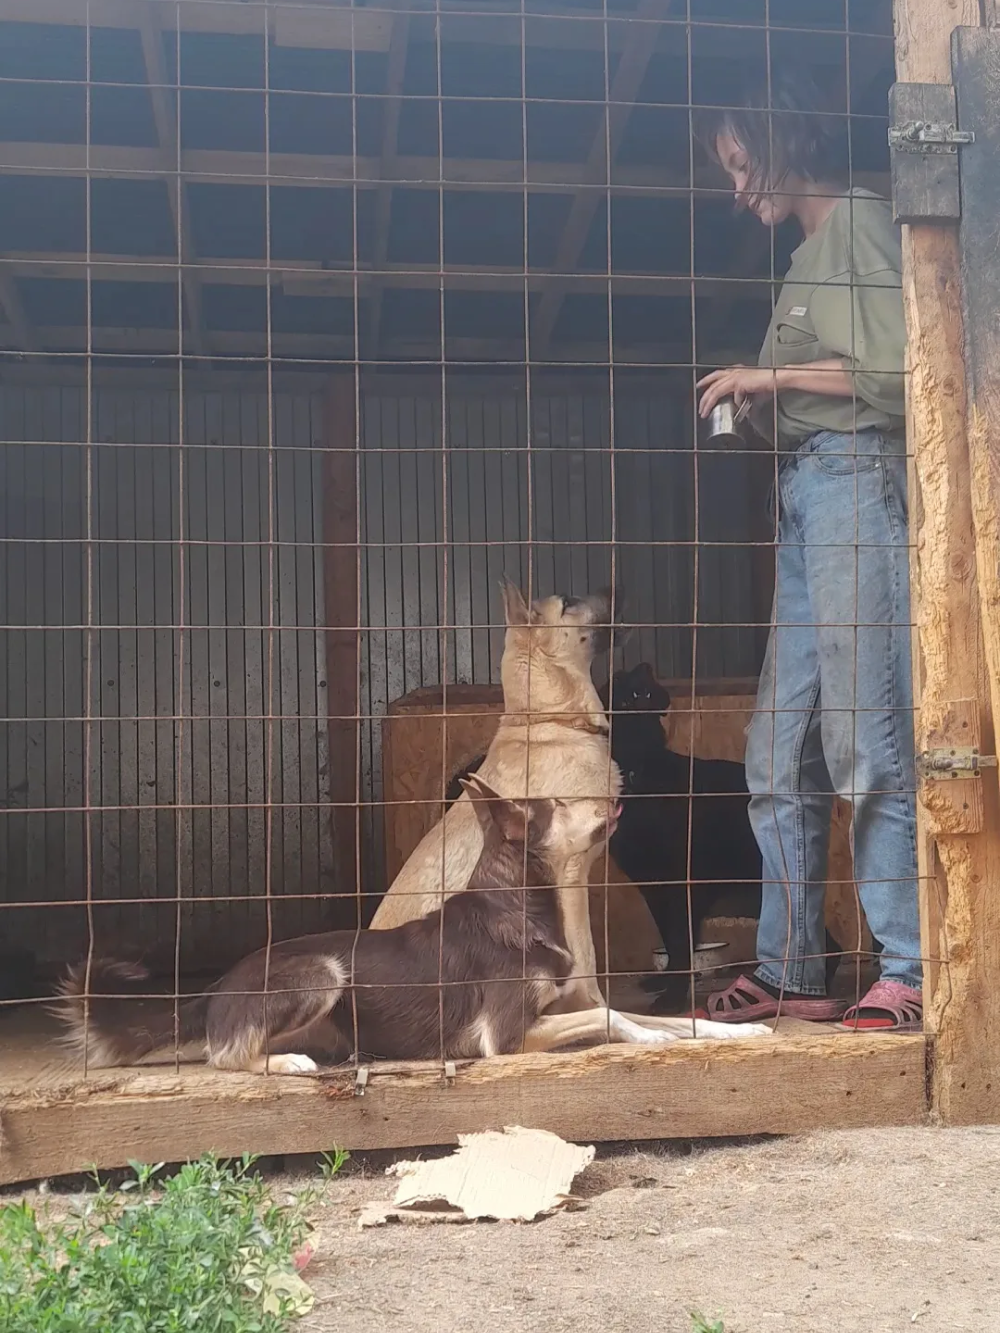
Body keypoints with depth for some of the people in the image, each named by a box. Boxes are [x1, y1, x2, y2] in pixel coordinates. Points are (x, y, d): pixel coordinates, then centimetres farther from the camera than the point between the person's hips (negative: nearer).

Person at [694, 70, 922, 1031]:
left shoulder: (858, 223, 0)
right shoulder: (809, 256, 25)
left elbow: (895, 369, -14)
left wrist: (771, 377, -7)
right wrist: (756, 401, 9)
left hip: (853, 483, -9)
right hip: (803, 500, 9)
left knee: (867, 746, -10)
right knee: (779, 755, 5)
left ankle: (910, 975, -5)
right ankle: (789, 973, 11)